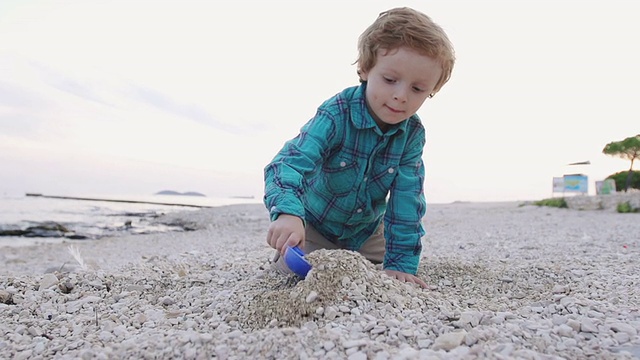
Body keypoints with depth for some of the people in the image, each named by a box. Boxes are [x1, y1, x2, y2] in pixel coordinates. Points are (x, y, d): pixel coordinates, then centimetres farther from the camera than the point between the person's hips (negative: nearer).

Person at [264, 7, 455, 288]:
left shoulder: (413, 134, -19)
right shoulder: (336, 113, -31)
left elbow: (407, 198, -19)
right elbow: (291, 161, -43)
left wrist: (400, 262, -25)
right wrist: (288, 212, -63)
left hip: (367, 229, 4)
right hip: (316, 223, -3)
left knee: (381, 276, 10)